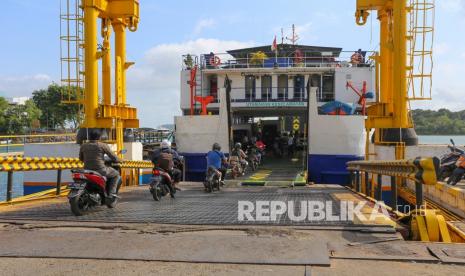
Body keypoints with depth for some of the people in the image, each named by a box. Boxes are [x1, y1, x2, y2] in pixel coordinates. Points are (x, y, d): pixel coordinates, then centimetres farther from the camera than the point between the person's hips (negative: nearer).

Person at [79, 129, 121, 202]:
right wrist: (119, 160, 18)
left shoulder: (83, 146, 6)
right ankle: (111, 193, 3)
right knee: (116, 174, 17)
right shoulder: (103, 145, -7)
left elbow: (81, 158, 20)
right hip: (100, 170, -5)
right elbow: (113, 157, -3)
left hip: (87, 170, 5)